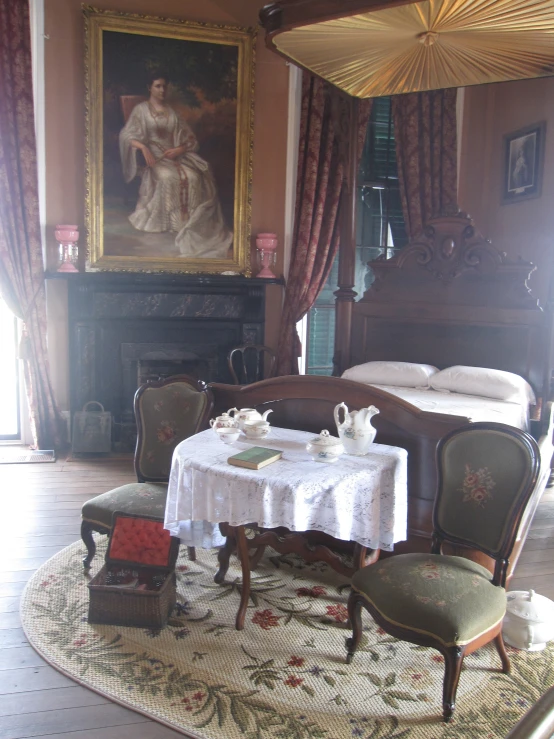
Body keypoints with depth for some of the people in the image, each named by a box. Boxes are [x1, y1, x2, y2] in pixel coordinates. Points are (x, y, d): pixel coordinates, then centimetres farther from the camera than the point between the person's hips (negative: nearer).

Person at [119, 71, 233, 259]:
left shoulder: (172, 111, 18)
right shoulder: (141, 109, 8)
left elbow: (190, 139, 14)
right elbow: (127, 135, -2)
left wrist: (179, 149, -8)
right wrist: (143, 148, -20)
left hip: (176, 155, 3)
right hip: (154, 156, -3)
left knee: (193, 177, -28)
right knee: (168, 178, -35)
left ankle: (190, 221, -27)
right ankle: (171, 221, -28)